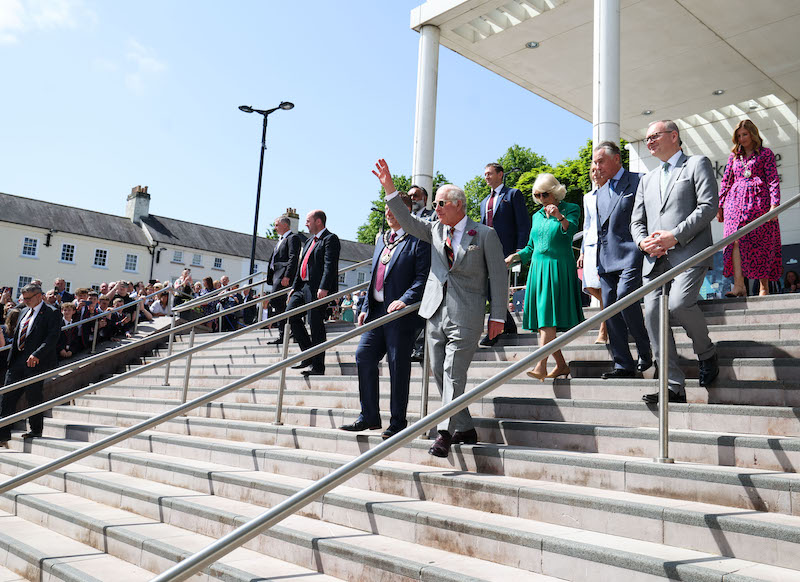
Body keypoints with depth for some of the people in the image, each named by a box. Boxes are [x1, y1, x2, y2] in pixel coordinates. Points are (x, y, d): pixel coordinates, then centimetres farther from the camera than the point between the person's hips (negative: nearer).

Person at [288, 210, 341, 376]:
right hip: (304, 286, 10)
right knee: (291, 313, 6)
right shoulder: (309, 242, 22)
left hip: (318, 289, -10)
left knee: (315, 324, -7)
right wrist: (295, 287, 19)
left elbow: (330, 265, -18)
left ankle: (318, 365, 2)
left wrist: (324, 288, -27)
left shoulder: (330, 239, -8)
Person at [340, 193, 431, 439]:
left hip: (401, 313, -7)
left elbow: (423, 277, -12)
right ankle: (369, 416, 13)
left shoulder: (418, 241, -4)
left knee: (398, 366, -1)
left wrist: (405, 300, -24)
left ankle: (398, 422, 10)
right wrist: (365, 307, 15)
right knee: (364, 355, 2)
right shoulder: (382, 240, 20)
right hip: (377, 311, 7)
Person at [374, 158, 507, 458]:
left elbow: (498, 276, 0)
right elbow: (408, 221, 6)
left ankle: (445, 433, -6)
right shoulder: (435, 230, 16)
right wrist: (389, 188, -4)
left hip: (465, 315, -6)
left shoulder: (485, 234, 2)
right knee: (439, 373, 7)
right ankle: (465, 429, 17)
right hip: (435, 313, 6)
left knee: (453, 372, -9)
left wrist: (497, 316, -4)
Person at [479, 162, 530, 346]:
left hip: (504, 249, -7)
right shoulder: (484, 202, 25)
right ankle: (509, 325, 20)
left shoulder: (513, 194, 4)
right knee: (490, 289, 6)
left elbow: (524, 224, -3)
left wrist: (520, 251, -13)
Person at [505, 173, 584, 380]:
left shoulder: (570, 209, 1)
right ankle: (561, 365, 14)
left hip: (558, 269, -6)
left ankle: (541, 366, -21)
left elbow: (571, 230, -19)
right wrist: (515, 256, 6)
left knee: (548, 318, -16)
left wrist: (560, 216, -37)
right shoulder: (537, 216, 17)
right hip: (537, 269, 6)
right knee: (541, 320, 4)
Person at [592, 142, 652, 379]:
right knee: (610, 309, 2)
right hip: (607, 260, 7)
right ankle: (623, 365, 7)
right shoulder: (601, 192, 22)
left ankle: (645, 352, 1)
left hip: (630, 255, -7)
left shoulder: (638, 182, 0)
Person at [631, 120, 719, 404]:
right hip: (655, 258, 6)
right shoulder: (647, 180, 27)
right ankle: (674, 386, -5)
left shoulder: (697, 164, 9)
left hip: (689, 252, -6)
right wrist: (643, 241, -1)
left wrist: (674, 235, -14)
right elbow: (636, 221, 22)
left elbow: (708, 206, -5)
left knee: (679, 304, -25)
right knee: (653, 314, -8)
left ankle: (707, 353, 5)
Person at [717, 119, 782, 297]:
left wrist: (774, 204, -10)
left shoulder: (765, 153, 8)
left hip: (759, 201, -3)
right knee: (736, 241, -15)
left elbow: (773, 180, 1)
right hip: (736, 201, 3)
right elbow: (725, 182, 19)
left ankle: (764, 288, 2)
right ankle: (739, 286, -22)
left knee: (761, 245, -4)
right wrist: (720, 205, 12)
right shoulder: (734, 156, 19)